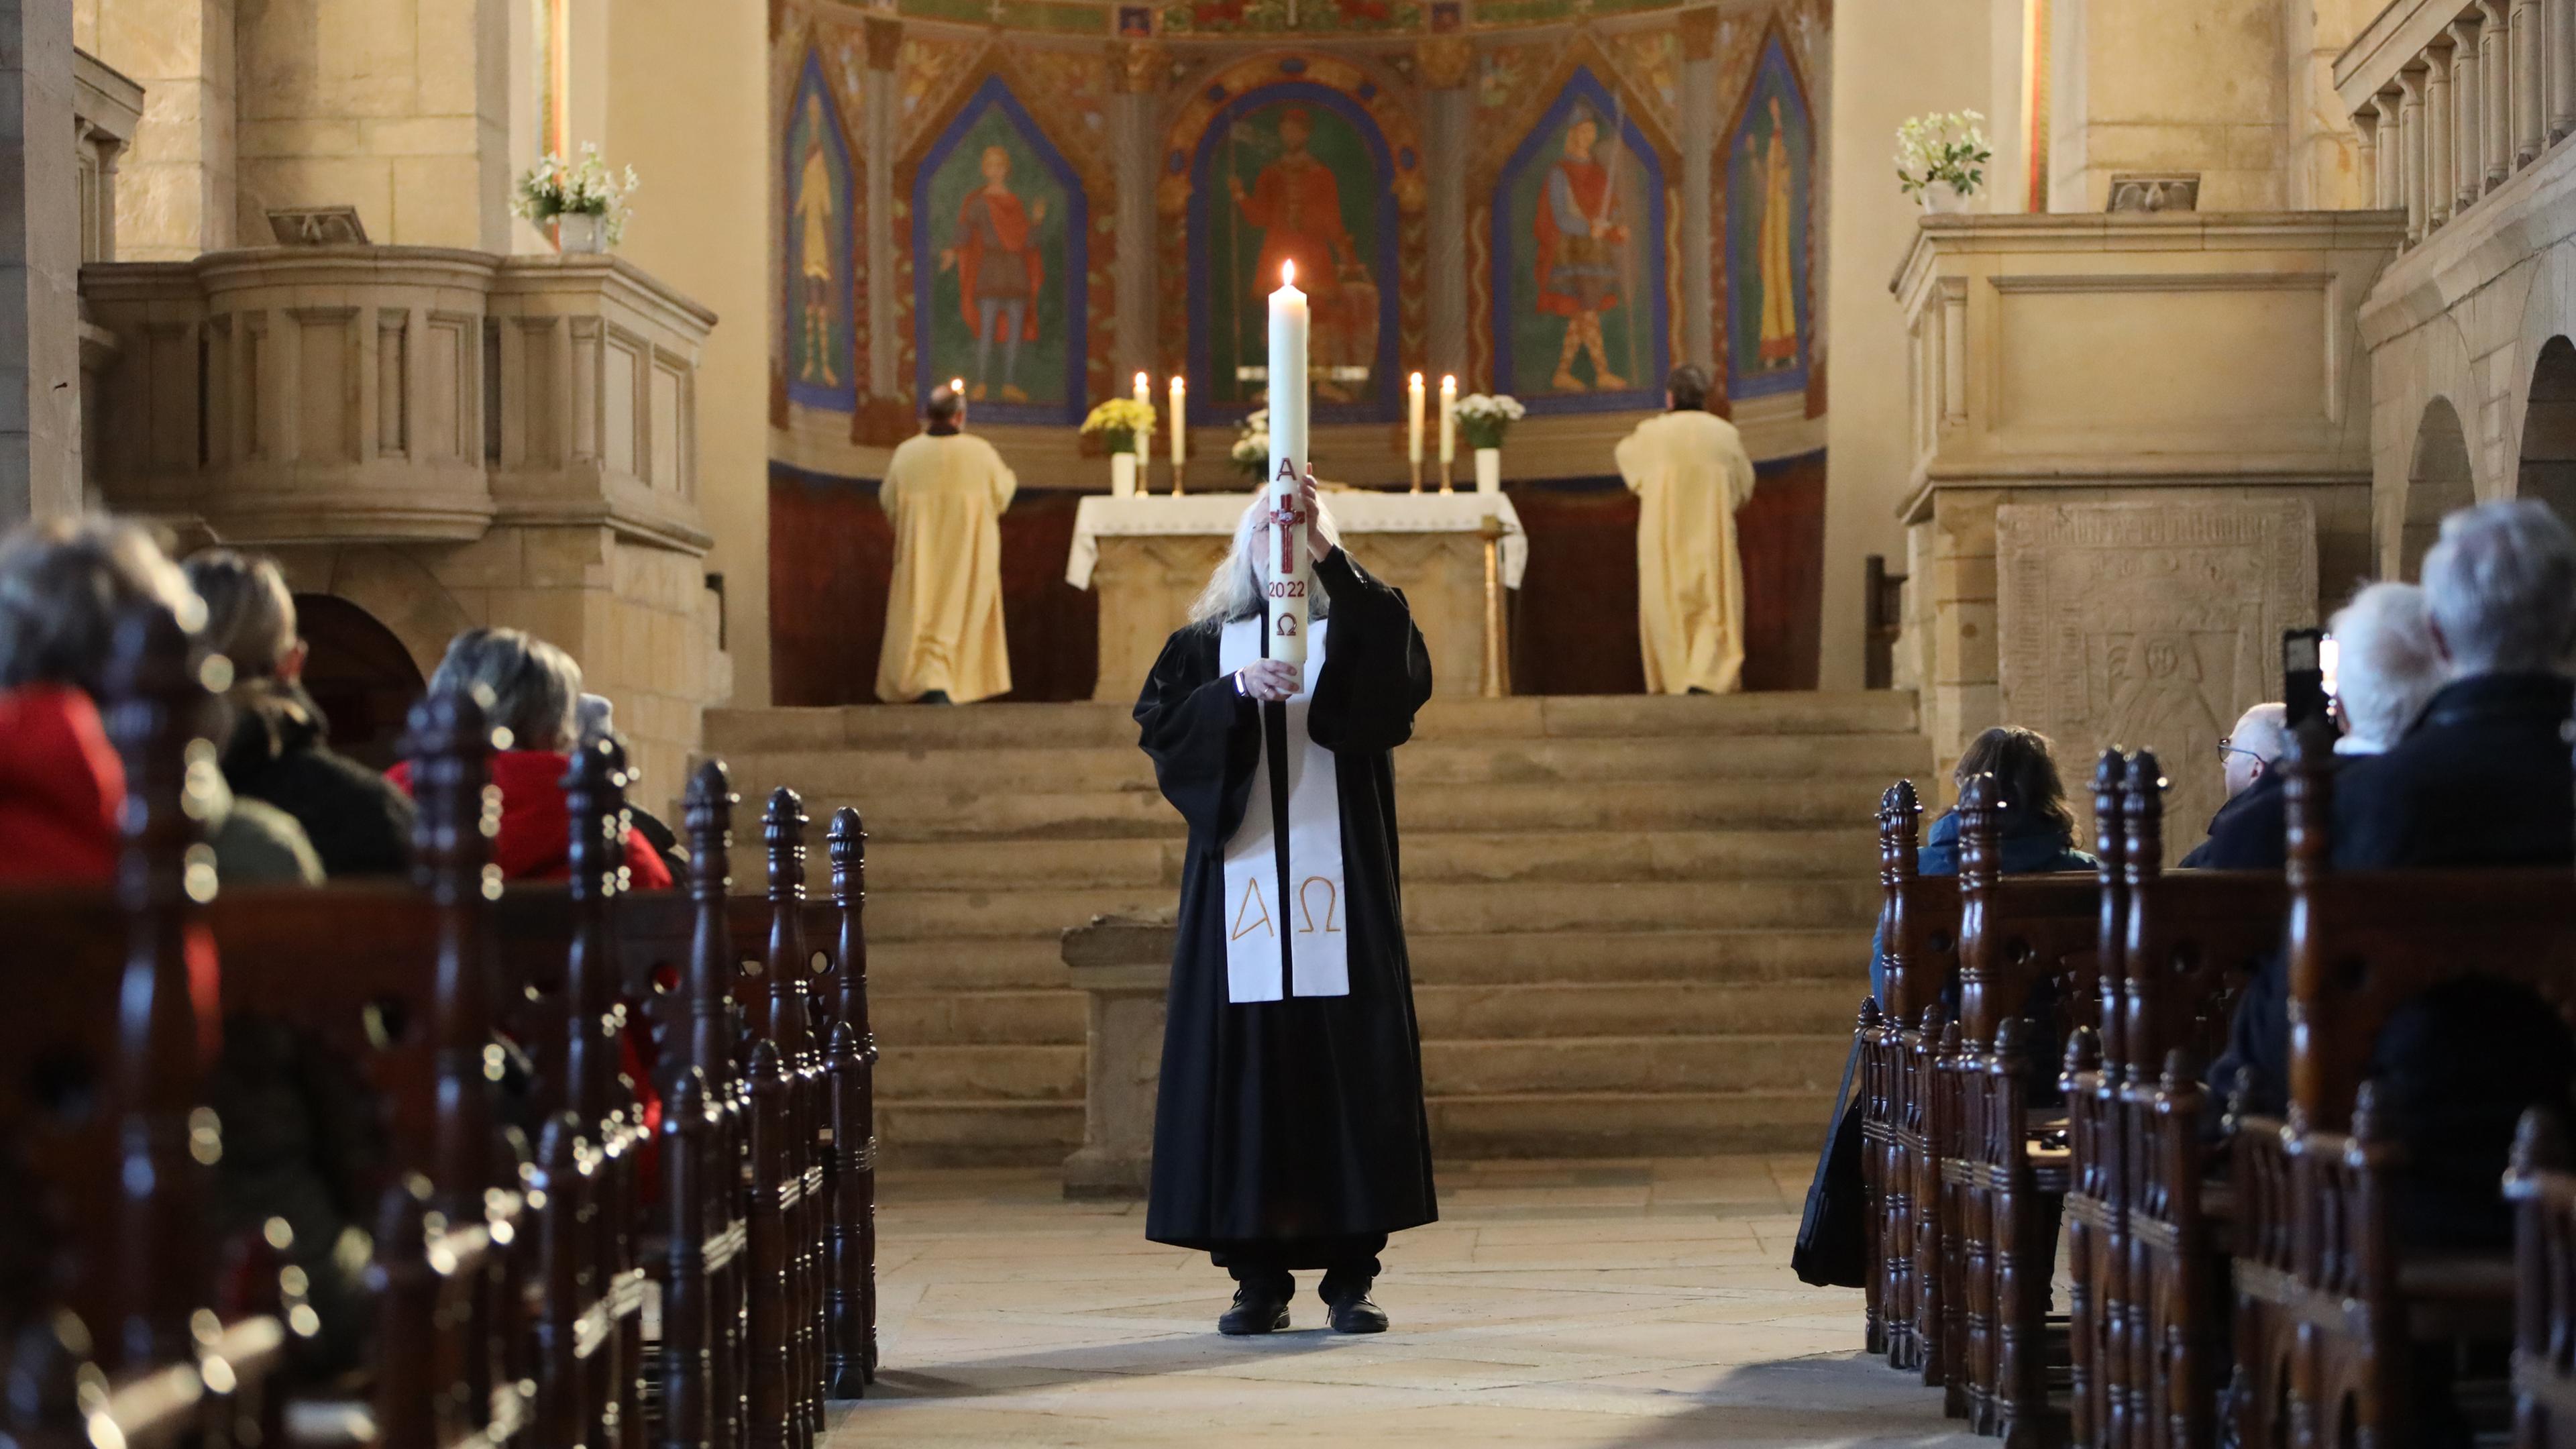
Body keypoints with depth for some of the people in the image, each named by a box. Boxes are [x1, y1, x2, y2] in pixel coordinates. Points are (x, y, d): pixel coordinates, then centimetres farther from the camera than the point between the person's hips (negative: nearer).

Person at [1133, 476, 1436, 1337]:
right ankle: (1260, 1273, 1)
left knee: (1348, 1064, -5)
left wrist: (1328, 553, -23)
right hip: (1238, 879, 1)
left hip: (1340, 885, -1)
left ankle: (1350, 1272, 0)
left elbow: (1402, 673, -14)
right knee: (1244, 1065, -3)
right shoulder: (1205, 646, 13)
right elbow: (1161, 728, -2)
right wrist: (1236, 693, -20)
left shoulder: (1353, 633, 10)